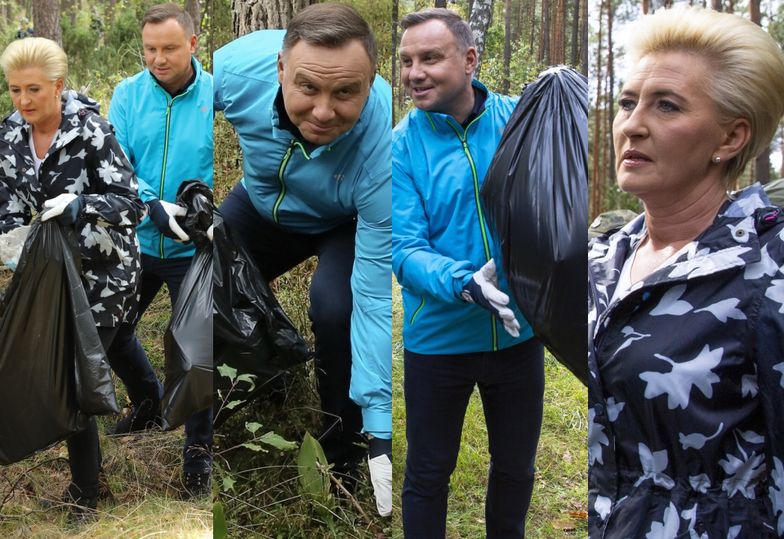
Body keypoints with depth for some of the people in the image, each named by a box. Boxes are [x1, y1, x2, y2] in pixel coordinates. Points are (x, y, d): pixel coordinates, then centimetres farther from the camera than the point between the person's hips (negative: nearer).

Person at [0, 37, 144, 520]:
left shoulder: (91, 131, -18)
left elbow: (132, 204, -19)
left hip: (102, 275, -6)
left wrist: (81, 205, -35)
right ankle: (91, 462, 36)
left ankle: (85, 495, 12)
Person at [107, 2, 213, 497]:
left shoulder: (215, 95, -8)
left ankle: (199, 450, 21)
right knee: (111, 331, 17)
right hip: (136, 241, 4)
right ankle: (149, 404, 46)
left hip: (193, 247, -3)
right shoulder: (128, 94, -2)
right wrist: (153, 205, -25)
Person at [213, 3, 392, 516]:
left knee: (336, 308, -30)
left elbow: (375, 299, -38)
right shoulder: (241, 62, -34)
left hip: (347, 224, -4)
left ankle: (342, 456, -3)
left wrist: (381, 434, -40)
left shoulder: (383, 151, -41)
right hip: (263, 204, 4)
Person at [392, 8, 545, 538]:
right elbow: (405, 250, -18)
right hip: (439, 337, -2)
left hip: (519, 332, 2)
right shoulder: (402, 146, -12)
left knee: (516, 467, 22)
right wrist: (464, 284, -36)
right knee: (428, 475, 16)